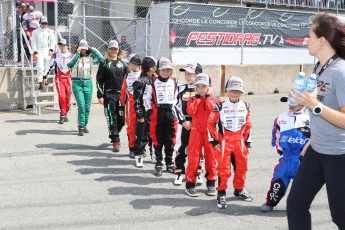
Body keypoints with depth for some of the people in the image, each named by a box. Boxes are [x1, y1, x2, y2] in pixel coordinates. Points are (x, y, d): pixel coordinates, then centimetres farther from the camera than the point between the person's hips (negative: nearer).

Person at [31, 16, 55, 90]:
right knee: (40, 67, -14)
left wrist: (51, 50, -4)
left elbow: (53, 41, 10)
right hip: (39, 51, -2)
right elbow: (33, 43, 3)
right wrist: (35, 52, -6)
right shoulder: (35, 32, 6)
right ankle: (40, 83, -16)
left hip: (47, 51, 2)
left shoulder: (50, 31, 11)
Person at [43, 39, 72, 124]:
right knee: (61, 96, -15)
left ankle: (65, 114, 20)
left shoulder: (71, 56, 5)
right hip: (59, 79, -1)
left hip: (69, 78, 1)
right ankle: (62, 115, -7)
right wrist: (44, 77, 3)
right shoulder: (55, 56, 4)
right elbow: (49, 66, 7)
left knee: (68, 97, 3)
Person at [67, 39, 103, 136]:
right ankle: (81, 127, -7)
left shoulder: (90, 57, 5)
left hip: (88, 83, 3)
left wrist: (92, 49, -6)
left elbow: (101, 58, -9)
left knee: (87, 106, 7)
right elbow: (69, 65, -20)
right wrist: (77, 54, -18)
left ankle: (84, 125, 23)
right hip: (77, 83, -3)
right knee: (81, 105, -12)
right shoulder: (75, 57, -1)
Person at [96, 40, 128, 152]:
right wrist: (100, 95, -7)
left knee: (122, 118, 5)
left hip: (121, 94, 3)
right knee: (111, 118, -5)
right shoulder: (104, 63, 4)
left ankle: (114, 134, 29)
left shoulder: (122, 63, 14)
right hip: (109, 95, -3)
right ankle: (115, 141, 2)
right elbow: (99, 80, 0)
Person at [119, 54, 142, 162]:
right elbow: (123, 92, 14)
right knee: (131, 127, 6)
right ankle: (132, 148, 16)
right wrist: (122, 106, 13)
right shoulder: (127, 76, 11)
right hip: (130, 104, 3)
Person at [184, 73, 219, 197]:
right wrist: (198, 98, -10)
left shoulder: (214, 99, 5)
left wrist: (207, 98, -10)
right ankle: (190, 184, 7)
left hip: (210, 132, 1)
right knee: (193, 158, 0)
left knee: (211, 158, 7)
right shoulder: (193, 100, 4)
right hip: (196, 132, -1)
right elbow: (190, 111, -15)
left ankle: (211, 183, 19)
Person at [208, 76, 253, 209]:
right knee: (223, 169, -2)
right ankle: (221, 194, 11)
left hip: (240, 142, 4)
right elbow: (210, 124, -4)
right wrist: (214, 141, -7)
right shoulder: (220, 107, -9)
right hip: (224, 142, -4)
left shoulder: (245, 107, 5)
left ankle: (239, 190, 32)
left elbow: (248, 126, 11)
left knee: (242, 167, 12)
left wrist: (248, 143, 10)